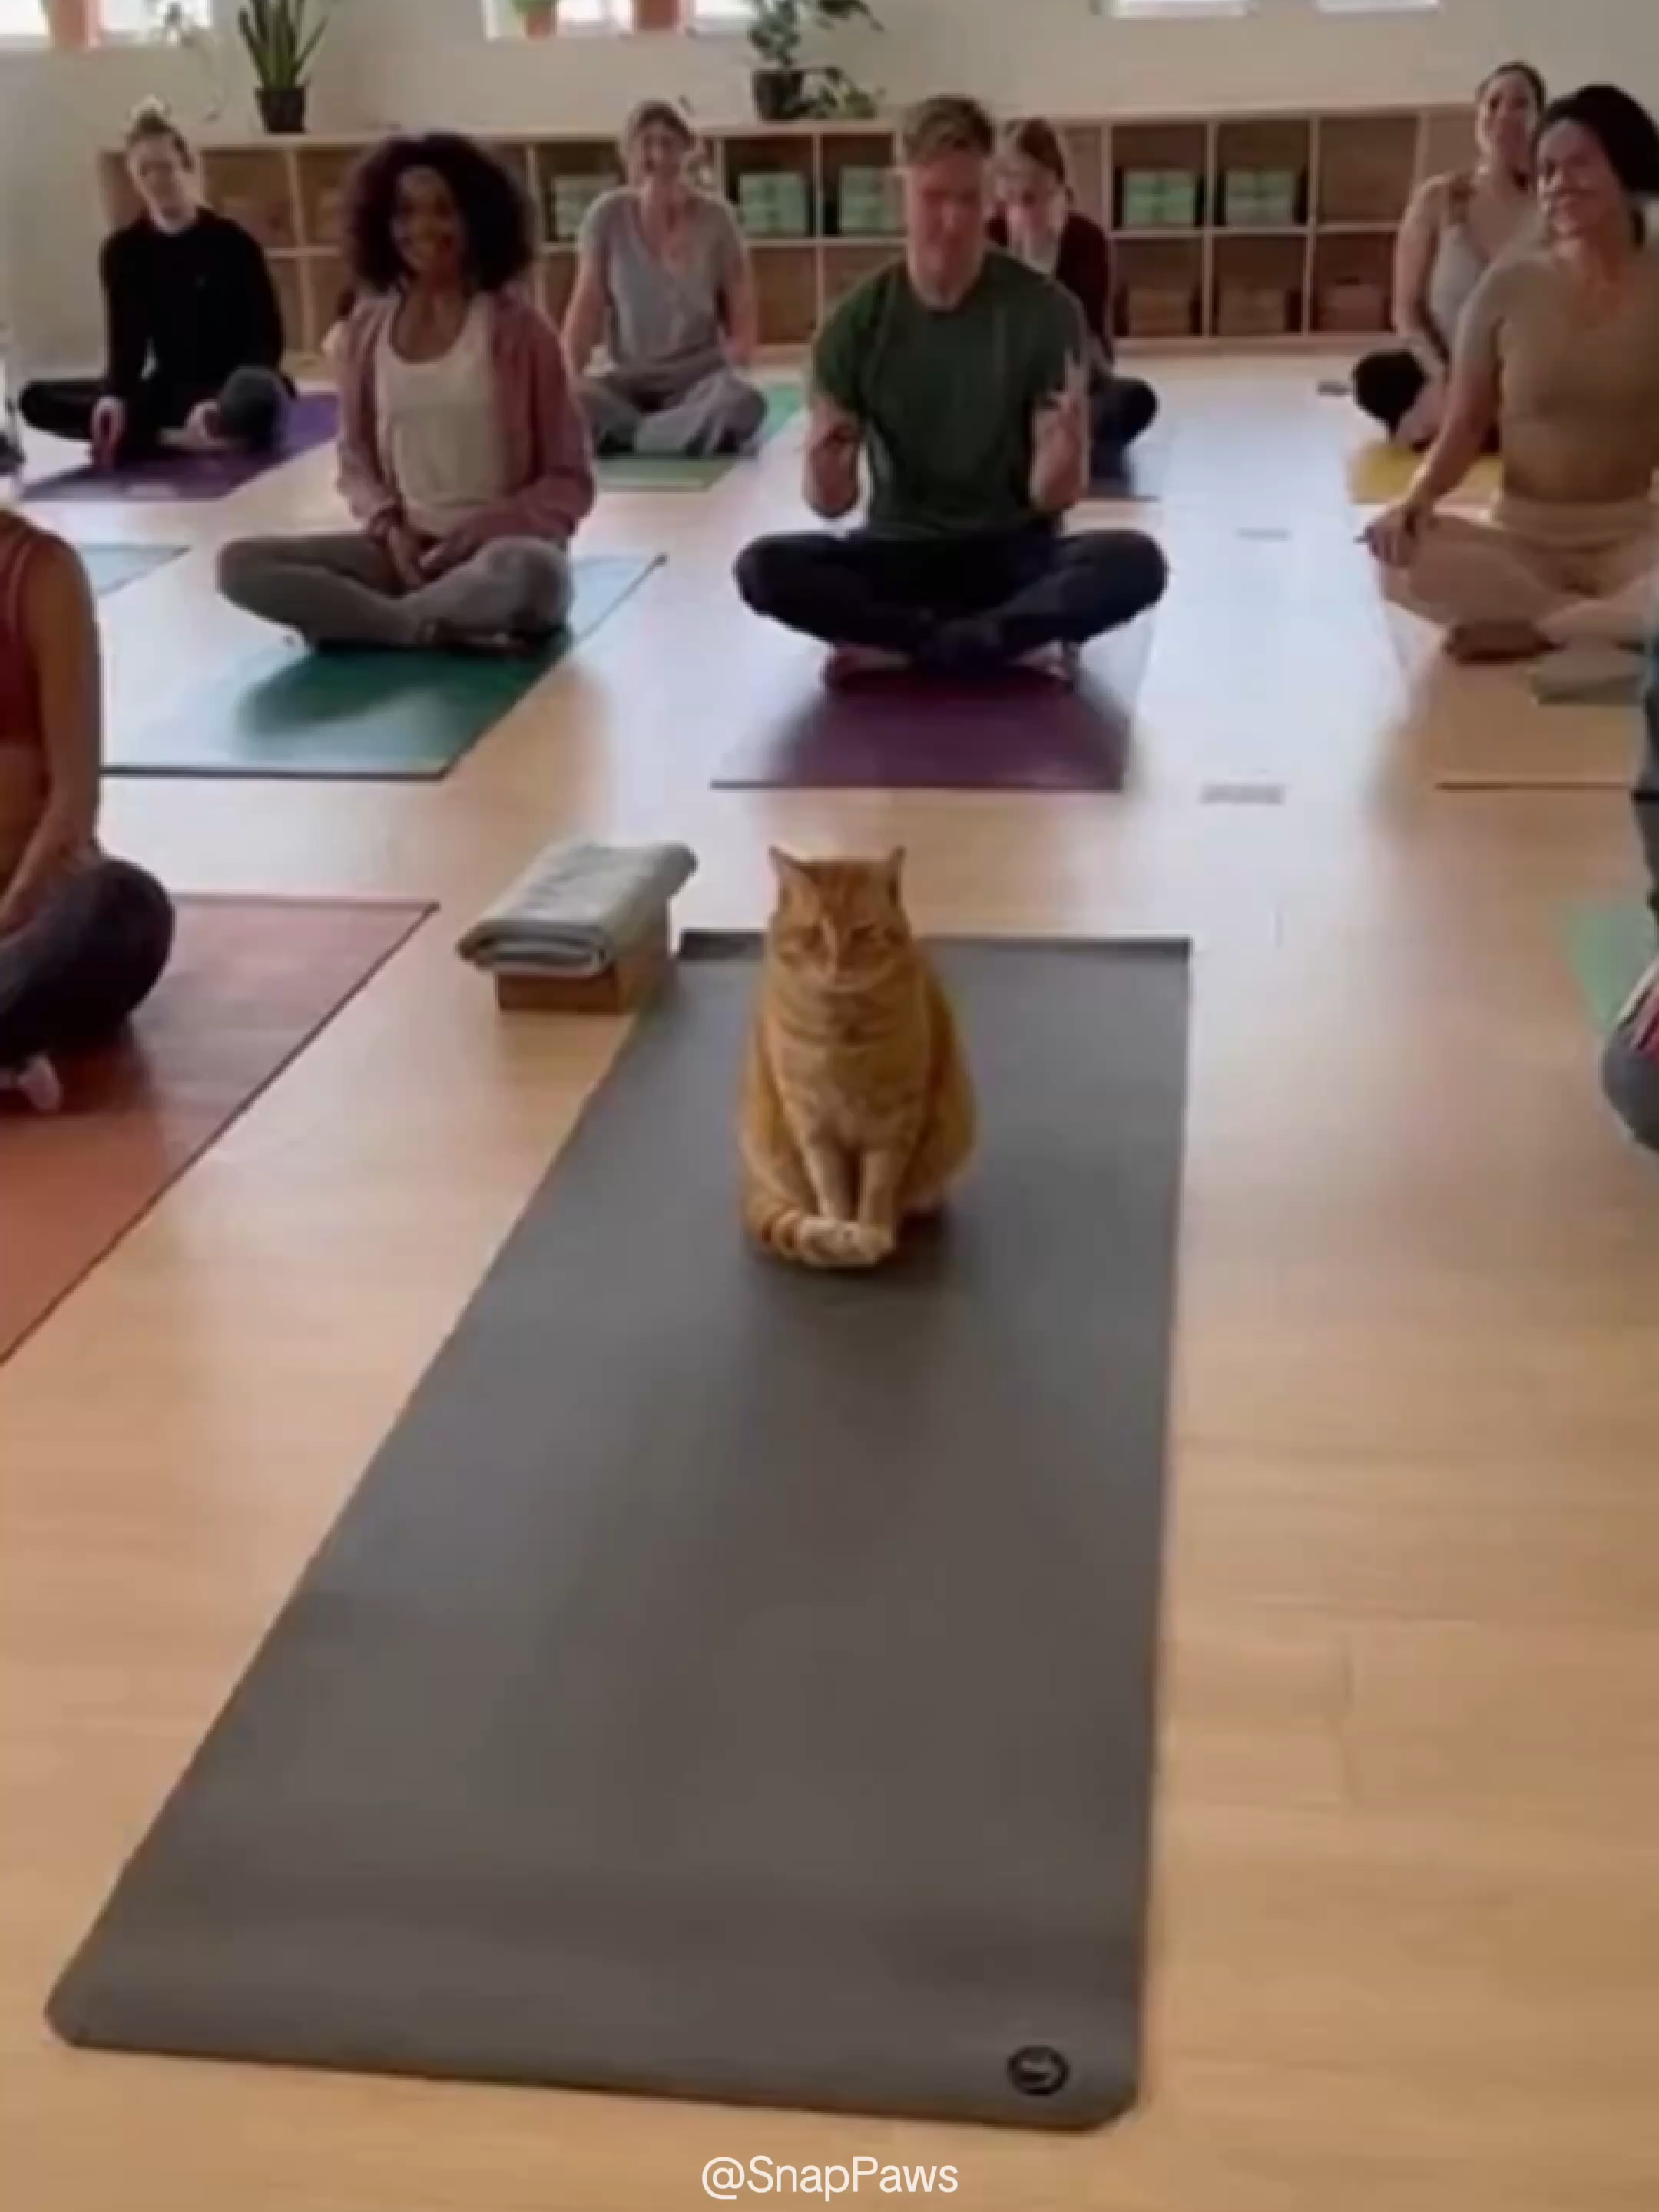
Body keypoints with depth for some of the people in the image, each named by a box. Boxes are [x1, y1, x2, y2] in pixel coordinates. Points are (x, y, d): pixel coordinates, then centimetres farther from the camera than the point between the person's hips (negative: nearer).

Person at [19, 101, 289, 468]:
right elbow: (126, 342, 0)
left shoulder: (232, 242, -9)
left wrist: (219, 403, -26)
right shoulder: (123, 250, 2)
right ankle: (181, 438, -23)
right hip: (171, 388, 4)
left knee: (259, 396, -43)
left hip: (234, 387, -4)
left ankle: (135, 439, -25)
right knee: (37, 400, -13)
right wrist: (114, 396, -23)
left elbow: (268, 339, -9)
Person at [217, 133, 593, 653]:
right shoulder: (367, 329, 6)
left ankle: (350, 617, -20)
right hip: (405, 547, 4)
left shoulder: (518, 327, -3)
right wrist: (389, 527, -5)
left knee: (529, 575, -42)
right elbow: (356, 460, 16)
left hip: (504, 549, -3)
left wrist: (482, 533, -14)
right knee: (239, 564, -17)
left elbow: (570, 482, 0)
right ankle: (441, 629, -23)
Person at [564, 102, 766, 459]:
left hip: (700, 378, 0)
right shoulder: (607, 215, -1)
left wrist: (734, 370, -15)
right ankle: (697, 437, -23)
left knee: (744, 402, -37)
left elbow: (741, 312, 3)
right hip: (629, 380, 0)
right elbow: (586, 308, 1)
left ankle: (620, 438, -22)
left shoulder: (715, 217, -2)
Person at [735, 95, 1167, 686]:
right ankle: (1014, 641, -22)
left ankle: (901, 648, -23)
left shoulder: (1046, 313, -9)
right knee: (763, 568, -27)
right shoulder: (856, 324, -5)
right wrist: (824, 468, -30)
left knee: (1135, 563, -31)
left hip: (1014, 552, -1)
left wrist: (1068, 446, -34)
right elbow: (833, 504, -6)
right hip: (900, 548, 1)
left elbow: (1050, 496, -11)